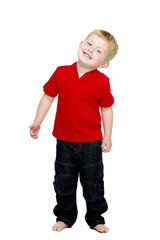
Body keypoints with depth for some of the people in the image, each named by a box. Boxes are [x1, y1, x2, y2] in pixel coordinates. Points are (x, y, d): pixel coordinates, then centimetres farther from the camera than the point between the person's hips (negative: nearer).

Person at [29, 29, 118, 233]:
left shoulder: (102, 81, -11)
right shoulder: (61, 73, -6)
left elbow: (106, 108, -1)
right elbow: (48, 97, 6)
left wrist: (107, 137, -2)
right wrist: (37, 123, 7)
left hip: (91, 143, -2)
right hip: (64, 141, 2)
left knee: (93, 183, 10)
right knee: (64, 182, 13)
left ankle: (95, 218, 30)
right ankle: (65, 216, 32)